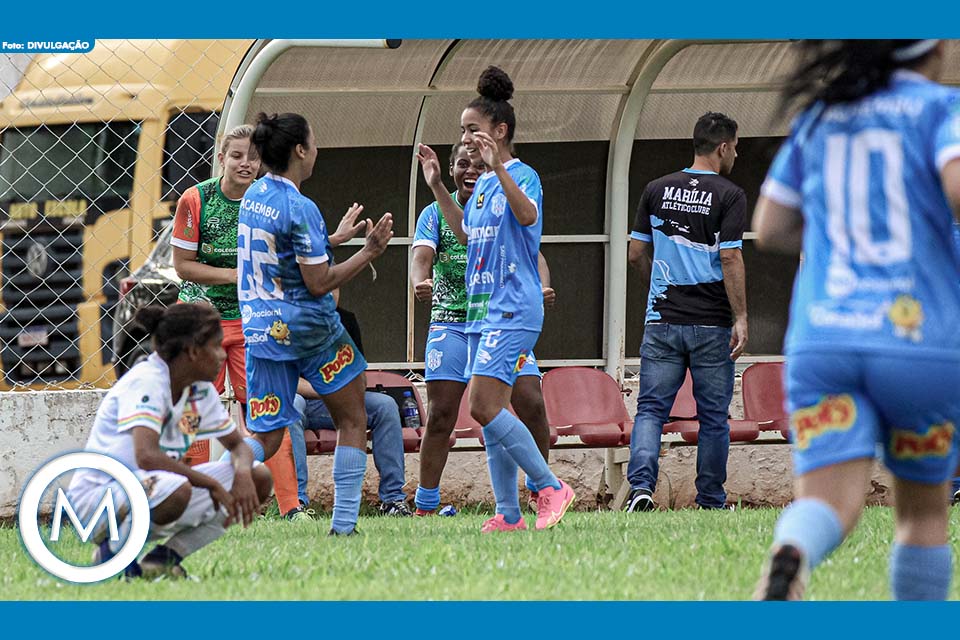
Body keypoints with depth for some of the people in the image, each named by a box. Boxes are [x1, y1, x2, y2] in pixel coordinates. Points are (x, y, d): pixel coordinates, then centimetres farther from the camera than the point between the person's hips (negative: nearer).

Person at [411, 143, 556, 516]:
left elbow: (532, 254, -3)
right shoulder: (436, 214, 4)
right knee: (440, 415, -7)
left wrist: (542, 287, -25)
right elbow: (422, 256, -10)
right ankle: (425, 507, -1)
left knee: (532, 405, -9)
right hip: (450, 324, -1)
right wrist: (419, 284, -35)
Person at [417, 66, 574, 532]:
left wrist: (498, 167, -38)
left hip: (513, 310, -9)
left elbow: (527, 215, -30)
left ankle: (551, 488, -8)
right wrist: (437, 186, 25)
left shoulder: (522, 176, -9)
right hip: (480, 310, 9)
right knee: (489, 413, 6)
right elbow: (466, 235, 30)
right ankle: (508, 515, 9)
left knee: (484, 407, -17)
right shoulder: (482, 185, 16)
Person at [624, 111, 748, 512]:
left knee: (651, 408, 2)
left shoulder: (657, 190, 7)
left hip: (662, 322, 3)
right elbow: (730, 259, -13)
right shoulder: (729, 196, -6)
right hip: (712, 323, -3)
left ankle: (641, 485, -19)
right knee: (713, 416, 8)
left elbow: (637, 253, 10)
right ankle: (710, 501, 13)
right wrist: (740, 319, -11)